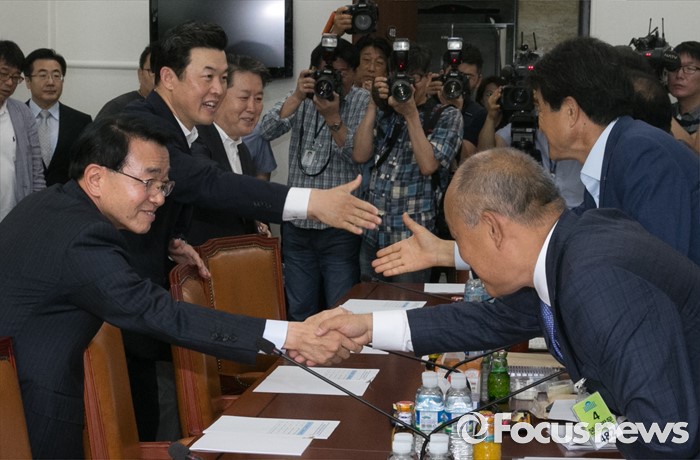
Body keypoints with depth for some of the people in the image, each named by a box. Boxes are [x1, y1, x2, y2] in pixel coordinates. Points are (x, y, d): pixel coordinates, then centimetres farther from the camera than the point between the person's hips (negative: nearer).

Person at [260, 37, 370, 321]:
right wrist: (297, 97, -19)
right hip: (297, 224, 3)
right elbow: (267, 131, -8)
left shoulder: (364, 103, -3)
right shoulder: (303, 97, 6)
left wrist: (332, 117, -24)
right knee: (299, 313, 14)